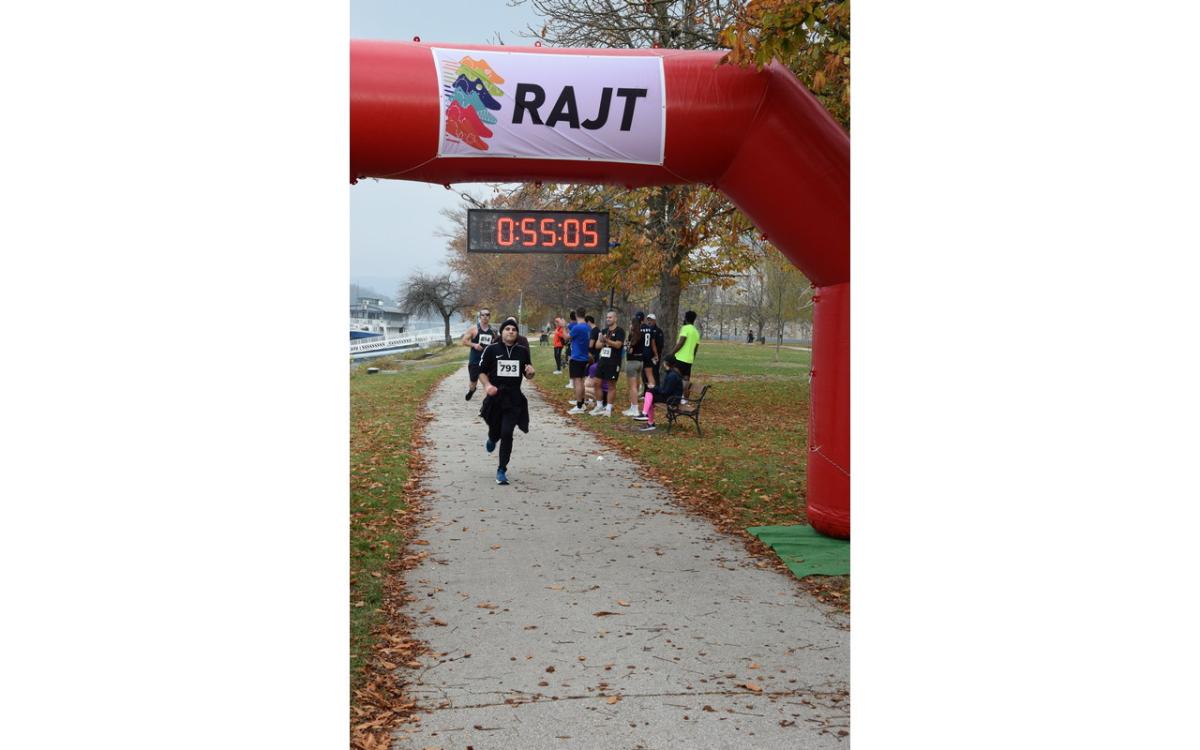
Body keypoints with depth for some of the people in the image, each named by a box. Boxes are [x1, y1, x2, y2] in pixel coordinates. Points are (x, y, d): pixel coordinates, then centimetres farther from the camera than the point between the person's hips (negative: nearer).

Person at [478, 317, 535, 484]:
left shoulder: (523, 351, 5)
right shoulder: (492, 350, -2)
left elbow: (528, 376, 14)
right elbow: (482, 371, 3)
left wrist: (530, 373, -10)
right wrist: (487, 385, -15)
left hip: (514, 399, 0)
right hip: (495, 396, 0)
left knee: (507, 434, -8)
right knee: (495, 431, 12)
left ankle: (502, 470, 5)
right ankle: (492, 439, 54)